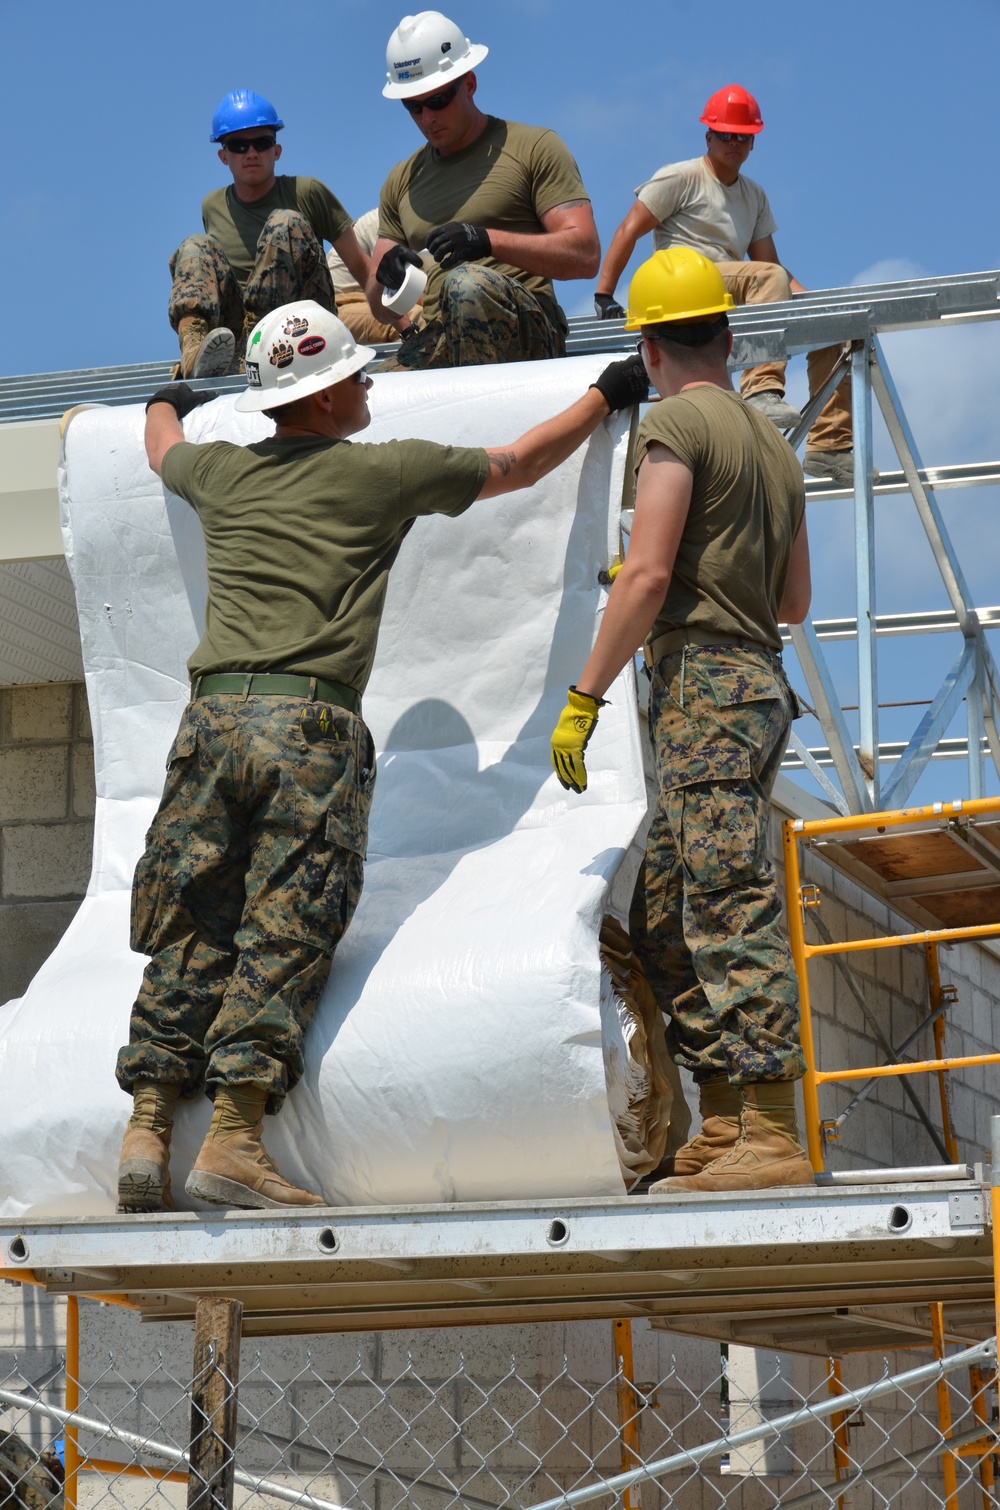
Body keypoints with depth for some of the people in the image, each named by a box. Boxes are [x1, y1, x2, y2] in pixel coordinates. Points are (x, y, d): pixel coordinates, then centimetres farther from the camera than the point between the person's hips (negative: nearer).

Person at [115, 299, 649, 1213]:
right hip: (310, 725, -4)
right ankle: (233, 1139, -15)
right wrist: (604, 397, 37)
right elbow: (518, 466, 21)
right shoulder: (385, 472, 8)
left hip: (213, 716, 4)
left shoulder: (221, 471, 18)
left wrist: (168, 405, 68)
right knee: (284, 935, -8)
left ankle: (149, 1127, -1)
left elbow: (162, 449, 44)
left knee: (186, 931, 6)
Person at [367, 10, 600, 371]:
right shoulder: (401, 181, 24)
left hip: (528, 334, -2)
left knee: (467, 282, -37)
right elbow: (380, 306, 22)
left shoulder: (533, 148, 9)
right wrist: (386, 277, -4)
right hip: (433, 339, 2)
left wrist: (489, 241, -17)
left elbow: (585, 256, -3)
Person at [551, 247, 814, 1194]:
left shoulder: (675, 423, -5)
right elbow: (794, 602, 27)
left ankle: (772, 1138, -18)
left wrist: (583, 698, -11)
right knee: (663, 917, 10)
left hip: (702, 680, -9)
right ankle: (722, 1132, 7)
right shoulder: (773, 442, 22)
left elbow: (647, 576, -14)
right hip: (759, 674, 9)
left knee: (732, 906, -13)